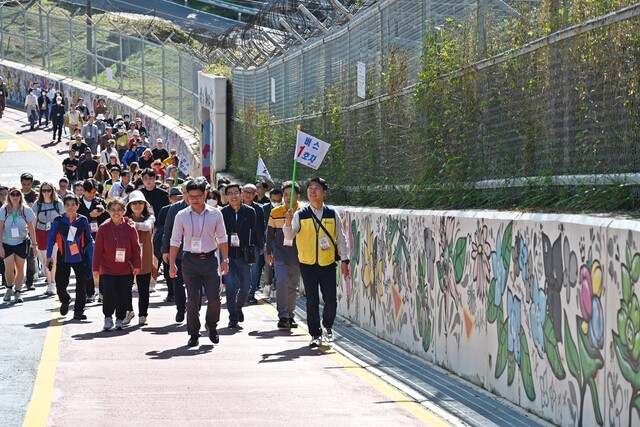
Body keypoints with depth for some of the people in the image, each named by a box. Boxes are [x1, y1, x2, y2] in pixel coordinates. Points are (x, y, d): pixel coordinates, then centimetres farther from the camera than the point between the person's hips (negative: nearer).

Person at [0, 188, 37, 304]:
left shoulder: (26, 210, -3)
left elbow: (31, 229, 2)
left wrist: (34, 245, 2)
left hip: (22, 243, 1)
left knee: (20, 268, 2)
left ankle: (18, 292, 13)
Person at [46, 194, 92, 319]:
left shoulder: (83, 221, -1)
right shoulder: (58, 221, -4)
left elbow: (89, 239, 9)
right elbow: (51, 238, 2)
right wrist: (49, 256, -2)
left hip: (79, 258, 0)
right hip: (63, 258, 0)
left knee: (81, 285, -4)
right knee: (60, 285, 3)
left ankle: (79, 311, 7)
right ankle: (65, 300, 35)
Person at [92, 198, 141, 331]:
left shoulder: (130, 228, -1)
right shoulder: (103, 228, -2)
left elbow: (136, 248, 6)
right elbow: (98, 250, 1)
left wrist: (137, 265, 0)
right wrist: (96, 269, 1)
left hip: (126, 270, 1)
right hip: (108, 269, -1)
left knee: (124, 296, 3)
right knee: (109, 295, -13)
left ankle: (120, 319, 23)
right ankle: (108, 317, 11)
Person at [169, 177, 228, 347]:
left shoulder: (215, 214, 2)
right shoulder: (181, 216, 1)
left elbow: (222, 238, 9)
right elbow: (175, 241, 4)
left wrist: (225, 260, 4)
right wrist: (172, 264, 0)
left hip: (209, 259, 0)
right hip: (190, 261, 0)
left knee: (214, 297, -6)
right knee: (193, 300, 0)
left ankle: (212, 326, 20)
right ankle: (193, 334, 12)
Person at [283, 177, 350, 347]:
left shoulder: (332, 215, 2)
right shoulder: (300, 215, 0)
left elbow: (341, 239, 8)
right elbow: (289, 236, -10)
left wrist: (344, 260, 5)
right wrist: (288, 223, -29)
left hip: (328, 264, 0)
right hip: (307, 264, 0)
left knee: (331, 300, -2)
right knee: (312, 301, -1)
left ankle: (327, 326, 26)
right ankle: (315, 334, 11)